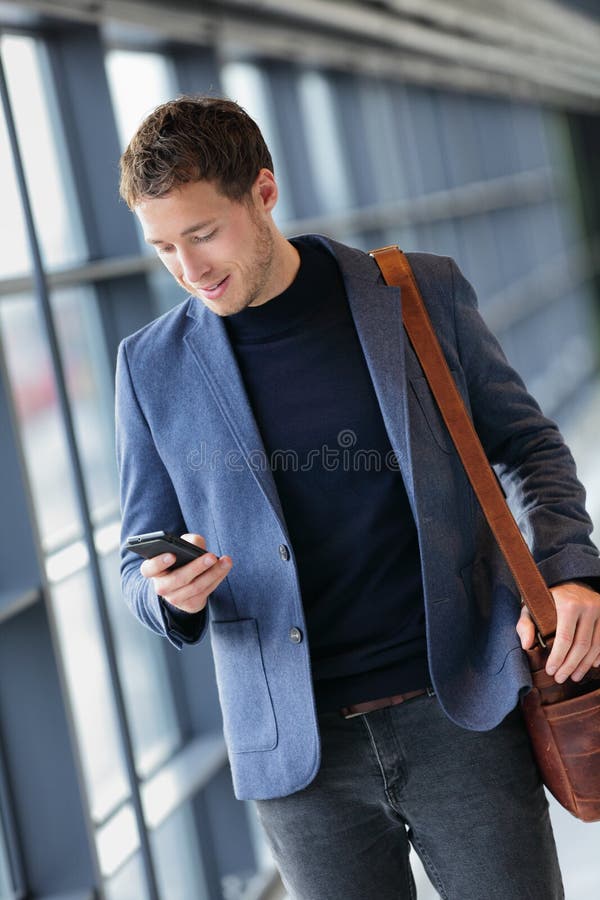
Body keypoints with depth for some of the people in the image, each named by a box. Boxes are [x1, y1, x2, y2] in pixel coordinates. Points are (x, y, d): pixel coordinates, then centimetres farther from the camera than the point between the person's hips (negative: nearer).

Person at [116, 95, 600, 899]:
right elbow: (143, 559, 8)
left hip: (462, 711, 0)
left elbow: (526, 445, 10)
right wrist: (172, 596, -15)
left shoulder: (423, 294, -1)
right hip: (299, 753, 1)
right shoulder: (153, 366, 1)